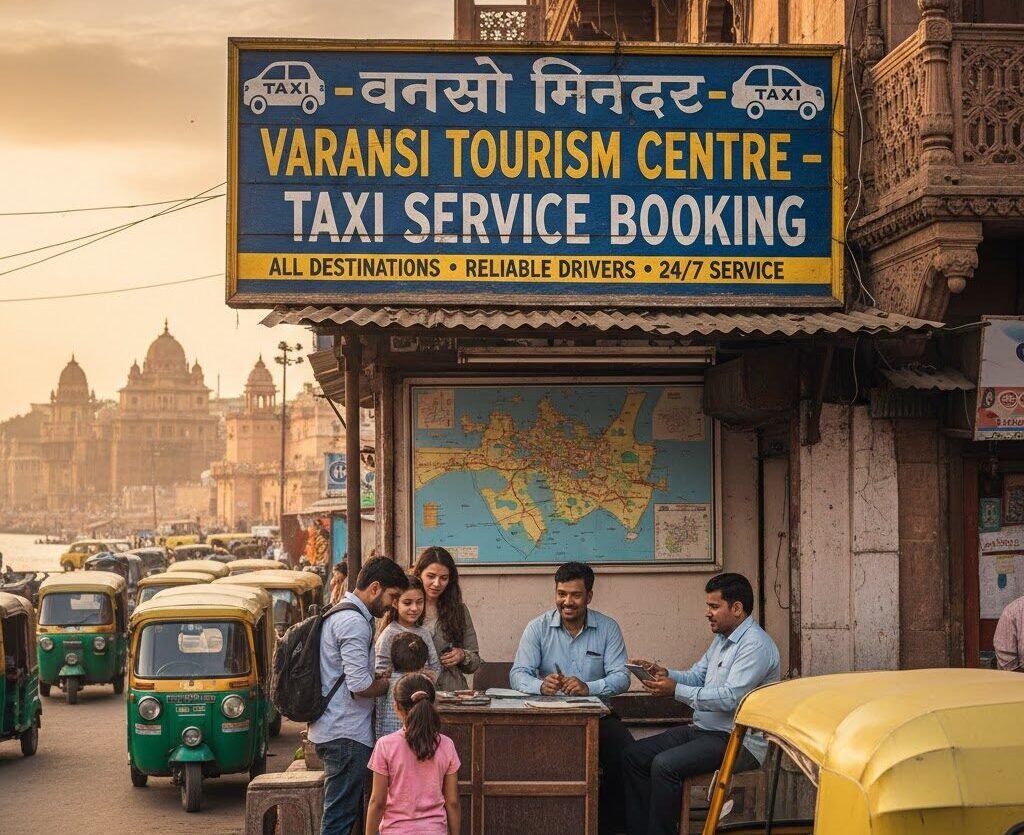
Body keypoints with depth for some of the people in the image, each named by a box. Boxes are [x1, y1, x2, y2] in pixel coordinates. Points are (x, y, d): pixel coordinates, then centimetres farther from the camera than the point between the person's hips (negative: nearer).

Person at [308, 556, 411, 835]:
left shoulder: (339, 615, 18)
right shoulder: (354, 622, -16)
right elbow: (360, 685, -21)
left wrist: (381, 678, 10)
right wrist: (390, 684, -4)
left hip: (332, 729, 10)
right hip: (347, 735, -10)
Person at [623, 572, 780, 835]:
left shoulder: (756, 645, -17)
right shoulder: (721, 639, 16)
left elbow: (730, 698, -25)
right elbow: (696, 677, 17)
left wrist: (676, 690, -24)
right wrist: (665, 674, -4)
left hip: (739, 742, -10)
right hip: (703, 731, 10)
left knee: (665, 764, -28)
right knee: (634, 756, 0)